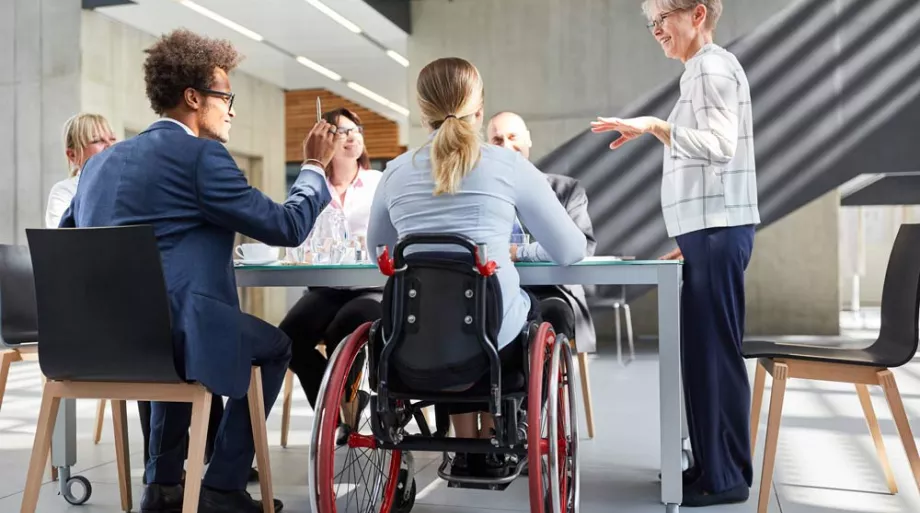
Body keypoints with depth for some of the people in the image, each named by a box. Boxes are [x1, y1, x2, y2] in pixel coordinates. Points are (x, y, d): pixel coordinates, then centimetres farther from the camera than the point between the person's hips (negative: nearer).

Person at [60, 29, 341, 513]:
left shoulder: (102, 160, 15)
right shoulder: (201, 154, -7)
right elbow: (287, 227, -6)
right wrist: (315, 168, 11)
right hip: (168, 331, -7)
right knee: (276, 346, 19)